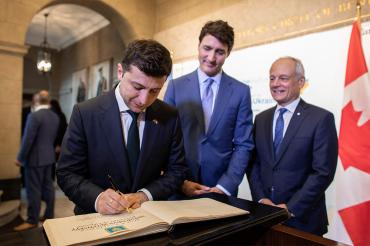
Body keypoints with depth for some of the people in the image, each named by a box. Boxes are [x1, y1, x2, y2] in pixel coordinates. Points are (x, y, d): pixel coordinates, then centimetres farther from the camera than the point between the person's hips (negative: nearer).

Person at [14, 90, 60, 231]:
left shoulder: (34, 116, -16)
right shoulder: (55, 117, 6)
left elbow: (28, 139, -17)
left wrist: (20, 158, -8)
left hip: (35, 158, -7)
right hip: (49, 157, 7)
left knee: (34, 189, 0)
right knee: (48, 187, 13)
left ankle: (32, 221, 8)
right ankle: (49, 216, 22)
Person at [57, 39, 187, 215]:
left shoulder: (170, 117, -5)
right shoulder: (85, 113, -10)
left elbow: (177, 169, 1)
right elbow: (67, 173, -6)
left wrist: (145, 195, -14)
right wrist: (97, 198, -23)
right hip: (96, 218, -1)